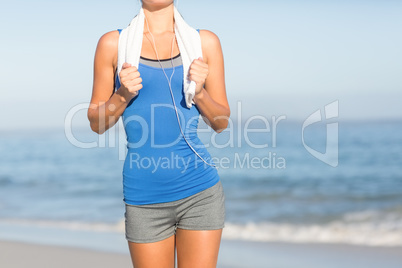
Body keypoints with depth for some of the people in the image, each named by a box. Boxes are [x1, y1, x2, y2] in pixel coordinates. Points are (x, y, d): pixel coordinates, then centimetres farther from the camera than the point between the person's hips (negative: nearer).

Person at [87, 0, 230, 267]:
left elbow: (221, 122, 7)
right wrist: (123, 95, -13)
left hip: (200, 193, 0)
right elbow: (97, 123, 5)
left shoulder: (206, 42, 3)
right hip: (145, 198, 0)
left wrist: (199, 92, -11)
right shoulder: (113, 43, 2)